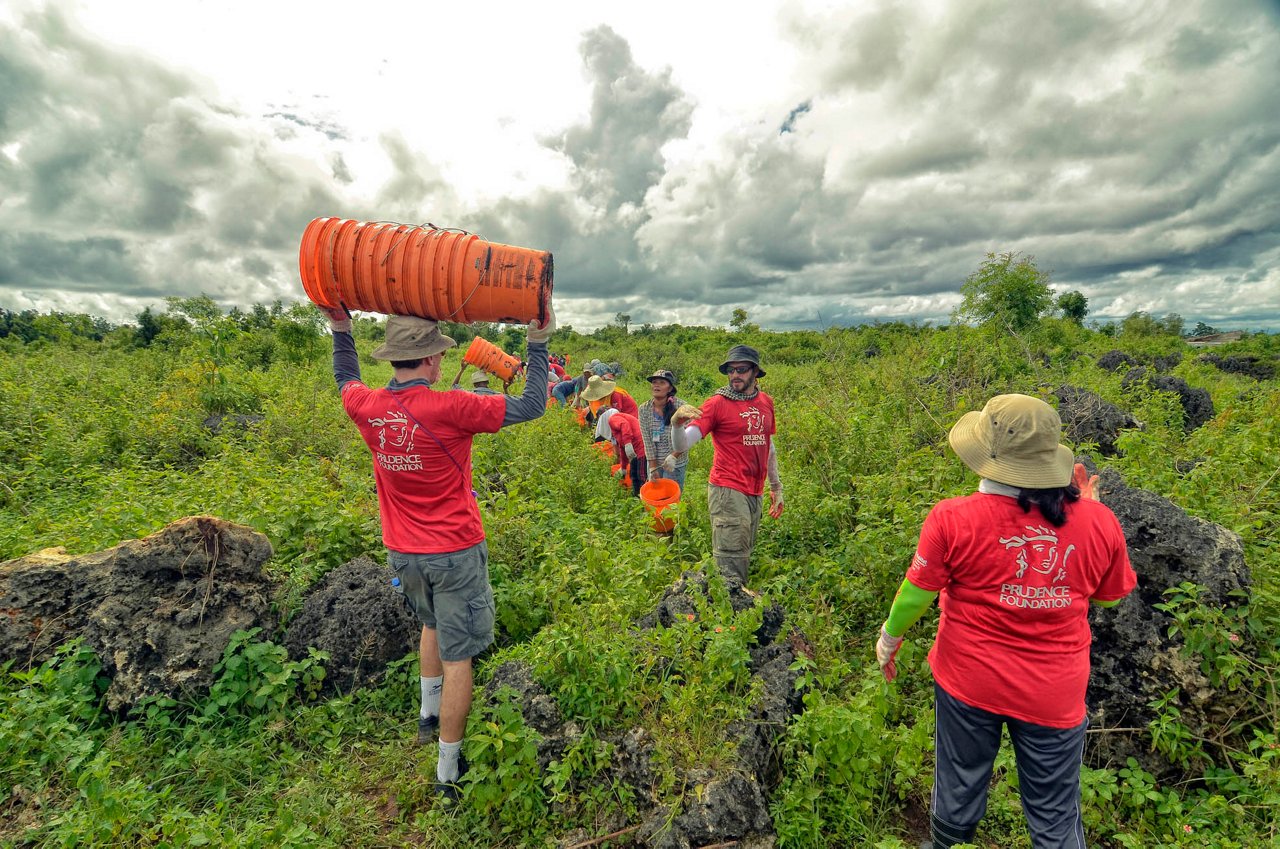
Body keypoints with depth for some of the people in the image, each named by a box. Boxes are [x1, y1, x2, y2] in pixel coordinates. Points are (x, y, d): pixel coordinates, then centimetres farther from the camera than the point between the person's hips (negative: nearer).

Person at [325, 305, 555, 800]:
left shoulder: (367, 408, -7)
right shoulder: (451, 409, -24)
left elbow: (345, 380, 19)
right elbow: (531, 407, -17)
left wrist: (340, 327, 25)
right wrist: (539, 343, -8)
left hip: (401, 553, 6)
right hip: (455, 554, -6)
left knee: (433, 624, 33)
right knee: (457, 657, 8)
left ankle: (428, 716, 47)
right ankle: (448, 772, 21)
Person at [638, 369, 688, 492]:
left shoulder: (680, 407, -13)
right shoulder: (644, 409, -4)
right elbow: (647, 440, -5)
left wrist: (673, 456, -25)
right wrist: (653, 467, -8)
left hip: (675, 464, -3)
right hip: (654, 461, 3)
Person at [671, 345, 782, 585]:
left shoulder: (766, 401, 10)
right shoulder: (717, 403, -7)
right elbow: (681, 446, -15)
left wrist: (776, 487, 22)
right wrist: (677, 423, -36)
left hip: (754, 494, 6)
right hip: (728, 492, -6)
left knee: (745, 560, 16)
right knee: (731, 568, -8)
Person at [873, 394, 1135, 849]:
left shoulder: (952, 519, -23)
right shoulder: (1098, 522, -14)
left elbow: (916, 596, -12)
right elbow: (1110, 596, 5)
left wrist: (889, 637, 8)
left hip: (969, 682, -1)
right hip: (1055, 694, 2)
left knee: (959, 787, 24)